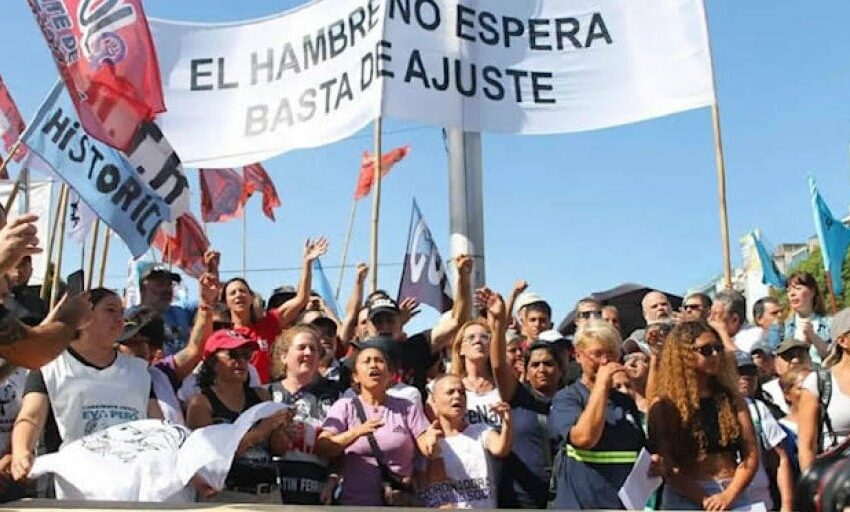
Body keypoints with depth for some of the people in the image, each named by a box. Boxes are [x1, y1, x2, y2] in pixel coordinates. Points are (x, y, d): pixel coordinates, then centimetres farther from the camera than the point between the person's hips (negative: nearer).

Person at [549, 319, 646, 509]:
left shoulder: (627, 402, 12)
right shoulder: (566, 398, -6)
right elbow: (584, 438, -24)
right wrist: (601, 385, -17)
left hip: (628, 502, 6)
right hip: (580, 502, -5)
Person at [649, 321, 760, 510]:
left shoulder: (731, 399, 11)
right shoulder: (665, 405, -1)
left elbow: (751, 455, 5)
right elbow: (667, 466, -7)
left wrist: (728, 495, -10)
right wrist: (706, 501, -15)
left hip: (734, 494, 4)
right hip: (686, 498, -3)